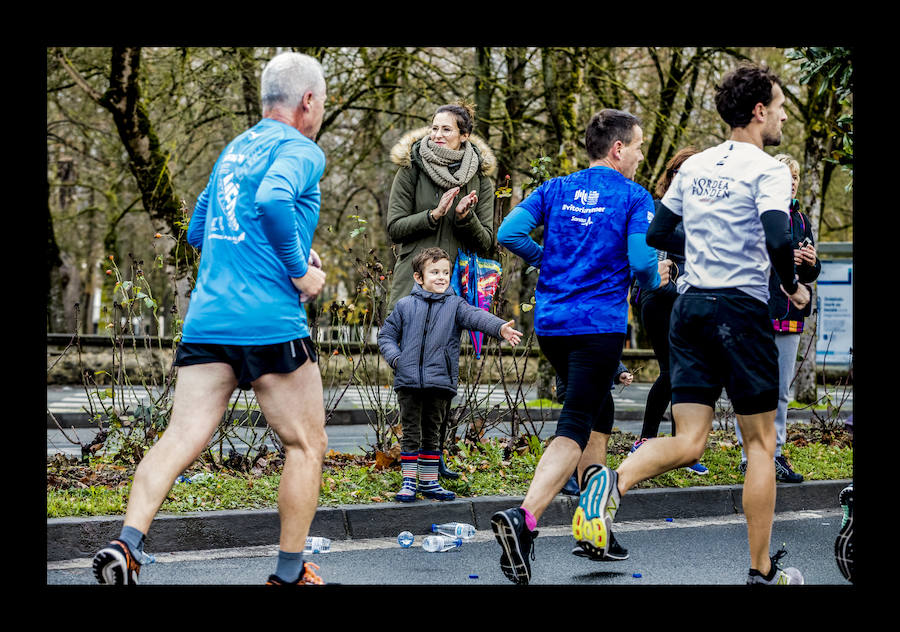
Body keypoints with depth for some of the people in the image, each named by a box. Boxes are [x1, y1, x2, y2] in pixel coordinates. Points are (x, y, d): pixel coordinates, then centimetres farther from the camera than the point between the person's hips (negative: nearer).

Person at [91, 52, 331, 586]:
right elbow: (273, 199, -26)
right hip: (271, 323, -7)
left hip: (205, 320, 7)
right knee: (306, 445, 7)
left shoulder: (234, 150, 21)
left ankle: (126, 545, -20)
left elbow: (198, 231, 29)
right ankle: (290, 573, 11)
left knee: (183, 439, -2)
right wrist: (300, 270, -14)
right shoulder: (302, 150, -4)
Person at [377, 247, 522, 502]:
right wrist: (395, 358, -6)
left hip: (440, 382, 1)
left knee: (432, 433, 11)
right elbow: (386, 335, 12)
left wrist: (499, 327, -32)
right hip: (409, 381, -1)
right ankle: (409, 482, 8)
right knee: (411, 433, 2)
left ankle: (429, 481, 20)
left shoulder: (455, 305, 5)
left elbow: (476, 316, -13)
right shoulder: (405, 306, 5)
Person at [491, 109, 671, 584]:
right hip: (600, 326, -6)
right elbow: (641, 262, -13)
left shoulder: (556, 189, 10)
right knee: (574, 428, -10)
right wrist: (655, 280, 9)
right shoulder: (634, 197, -3)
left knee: (595, 412, 23)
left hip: (549, 324, 6)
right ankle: (524, 518, -32)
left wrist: (548, 260, 15)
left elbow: (508, 233, -1)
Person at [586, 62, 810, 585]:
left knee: (688, 444, 4)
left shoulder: (694, 166, 12)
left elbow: (656, 235, 17)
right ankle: (763, 572, 11)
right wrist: (793, 287, -4)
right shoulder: (768, 170, -8)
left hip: (690, 305, 6)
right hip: (742, 309, -6)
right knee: (760, 442, 6)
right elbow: (778, 241, -23)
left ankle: (614, 482, -26)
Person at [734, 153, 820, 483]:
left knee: (781, 390, 9)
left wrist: (812, 263, -2)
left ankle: (775, 453, 16)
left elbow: (810, 275, 21)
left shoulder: (801, 220, 16)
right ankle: (750, 455, 2)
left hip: (790, 314, 6)